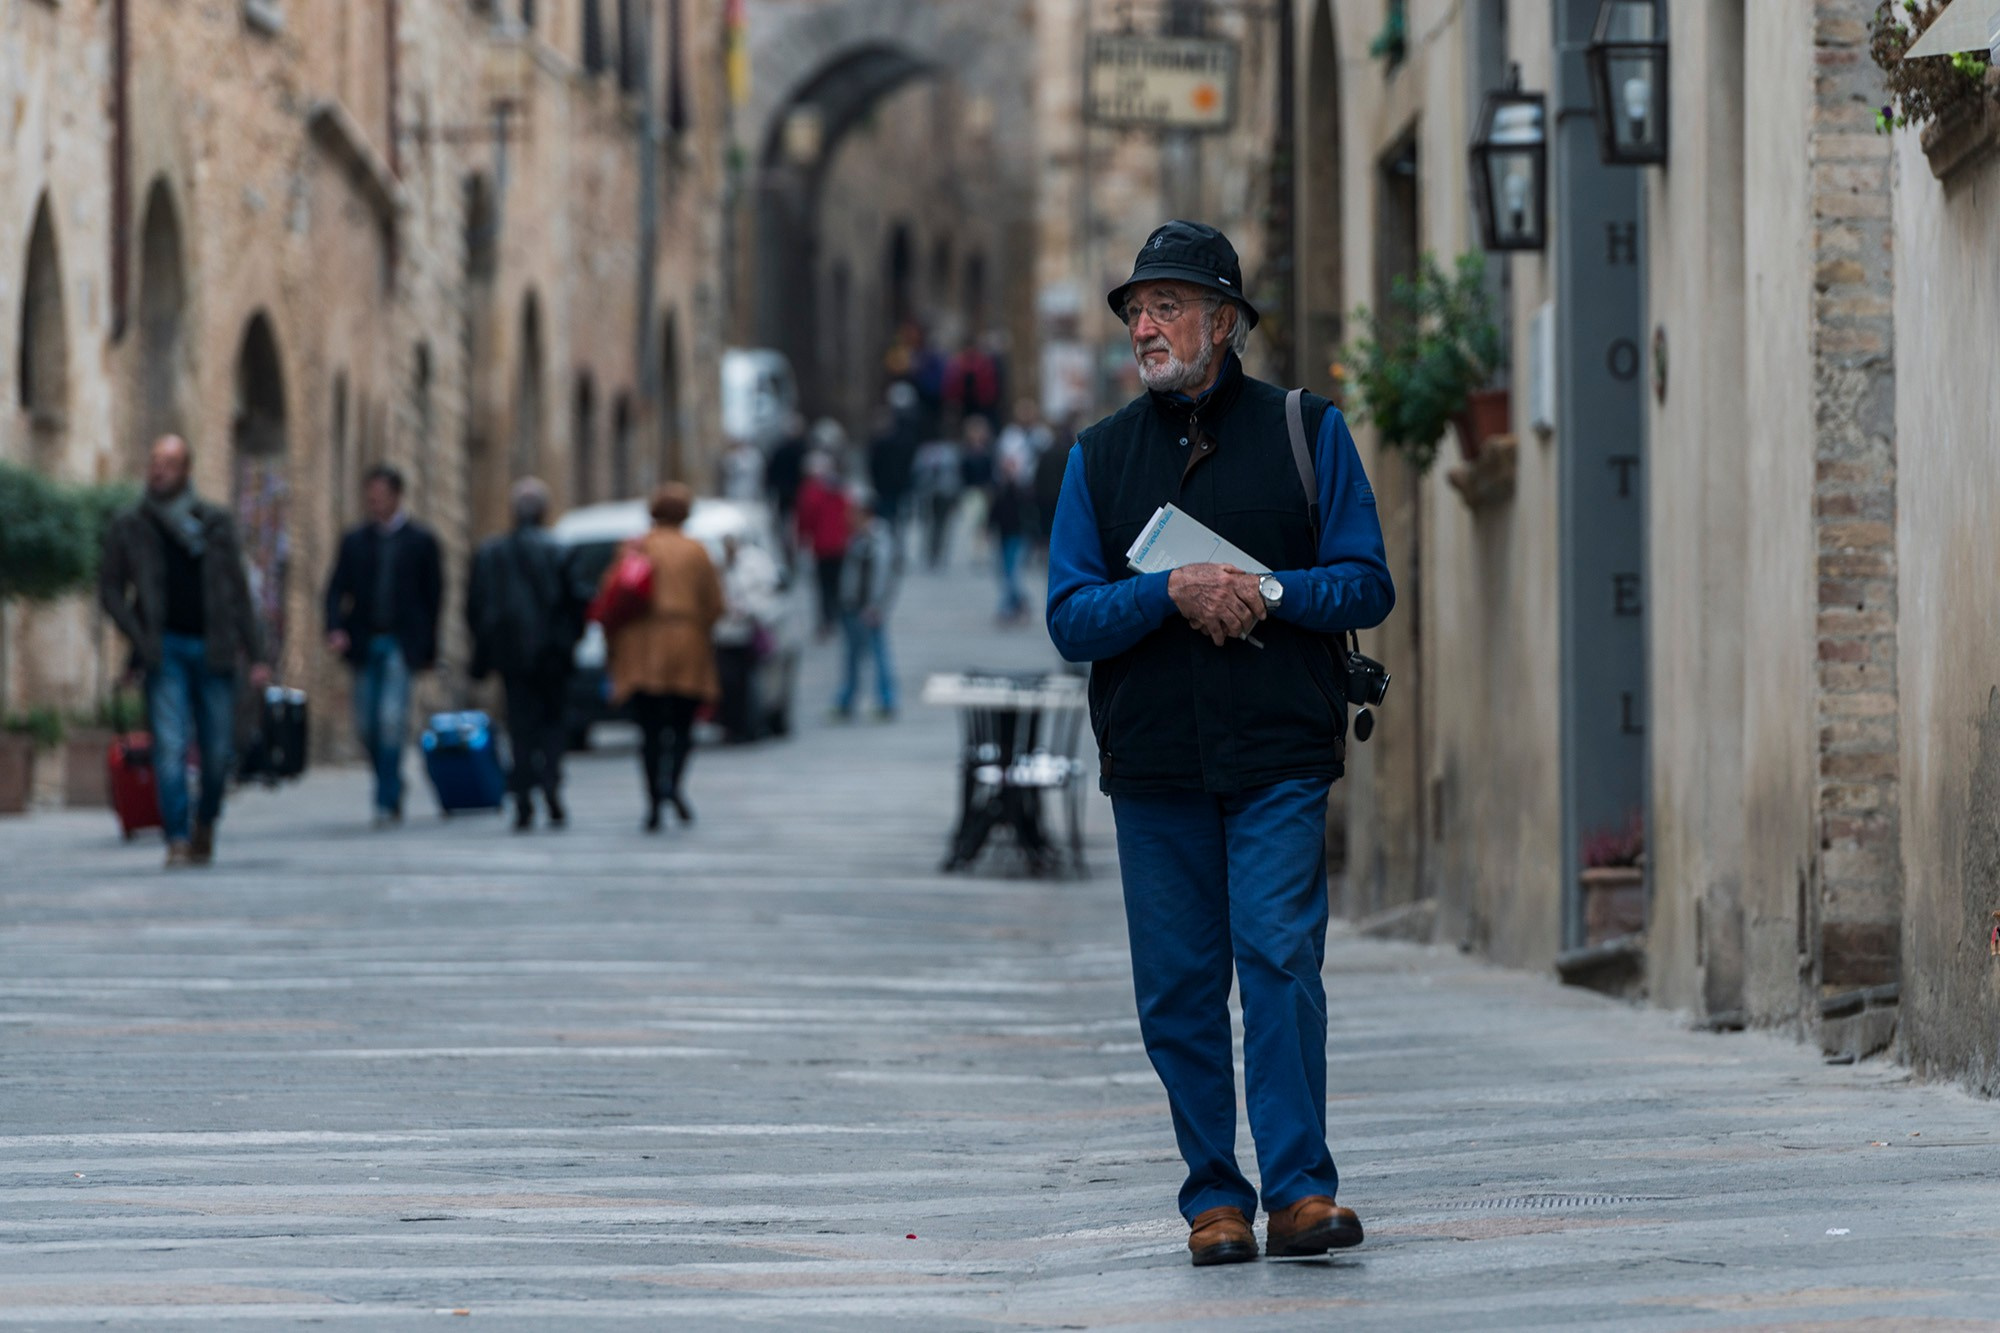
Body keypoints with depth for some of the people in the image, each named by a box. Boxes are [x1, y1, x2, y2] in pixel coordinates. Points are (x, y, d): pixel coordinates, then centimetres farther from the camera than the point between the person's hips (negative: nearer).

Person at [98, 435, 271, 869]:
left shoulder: (215, 523, 9)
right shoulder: (130, 527, 6)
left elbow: (238, 591, 10)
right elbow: (110, 588, 9)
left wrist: (256, 655, 5)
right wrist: (138, 637, -5)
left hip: (212, 649, 1)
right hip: (164, 649, -1)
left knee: (218, 751, 3)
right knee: (170, 747, -11)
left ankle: (205, 821, 28)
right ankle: (178, 840, -10)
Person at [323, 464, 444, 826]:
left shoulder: (421, 542, 2)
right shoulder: (354, 542, 10)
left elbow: (433, 596, 5)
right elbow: (337, 590, 6)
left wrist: (429, 649, 2)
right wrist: (335, 628, -12)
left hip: (401, 644, -4)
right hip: (364, 643, 4)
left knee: (392, 718, -14)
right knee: (366, 725, 3)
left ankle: (388, 800, -11)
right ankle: (391, 787, 23)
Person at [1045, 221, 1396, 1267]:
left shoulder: (1304, 432, 7)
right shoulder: (1100, 455, 11)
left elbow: (1366, 584, 3)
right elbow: (1071, 619, 2)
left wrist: (1268, 592, -15)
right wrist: (1173, 593, -15)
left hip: (1279, 757, -2)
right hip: (1153, 766, 2)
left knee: (1281, 961, -13)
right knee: (1178, 987, 3)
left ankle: (1298, 1191, -13)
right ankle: (1215, 1200, 10)